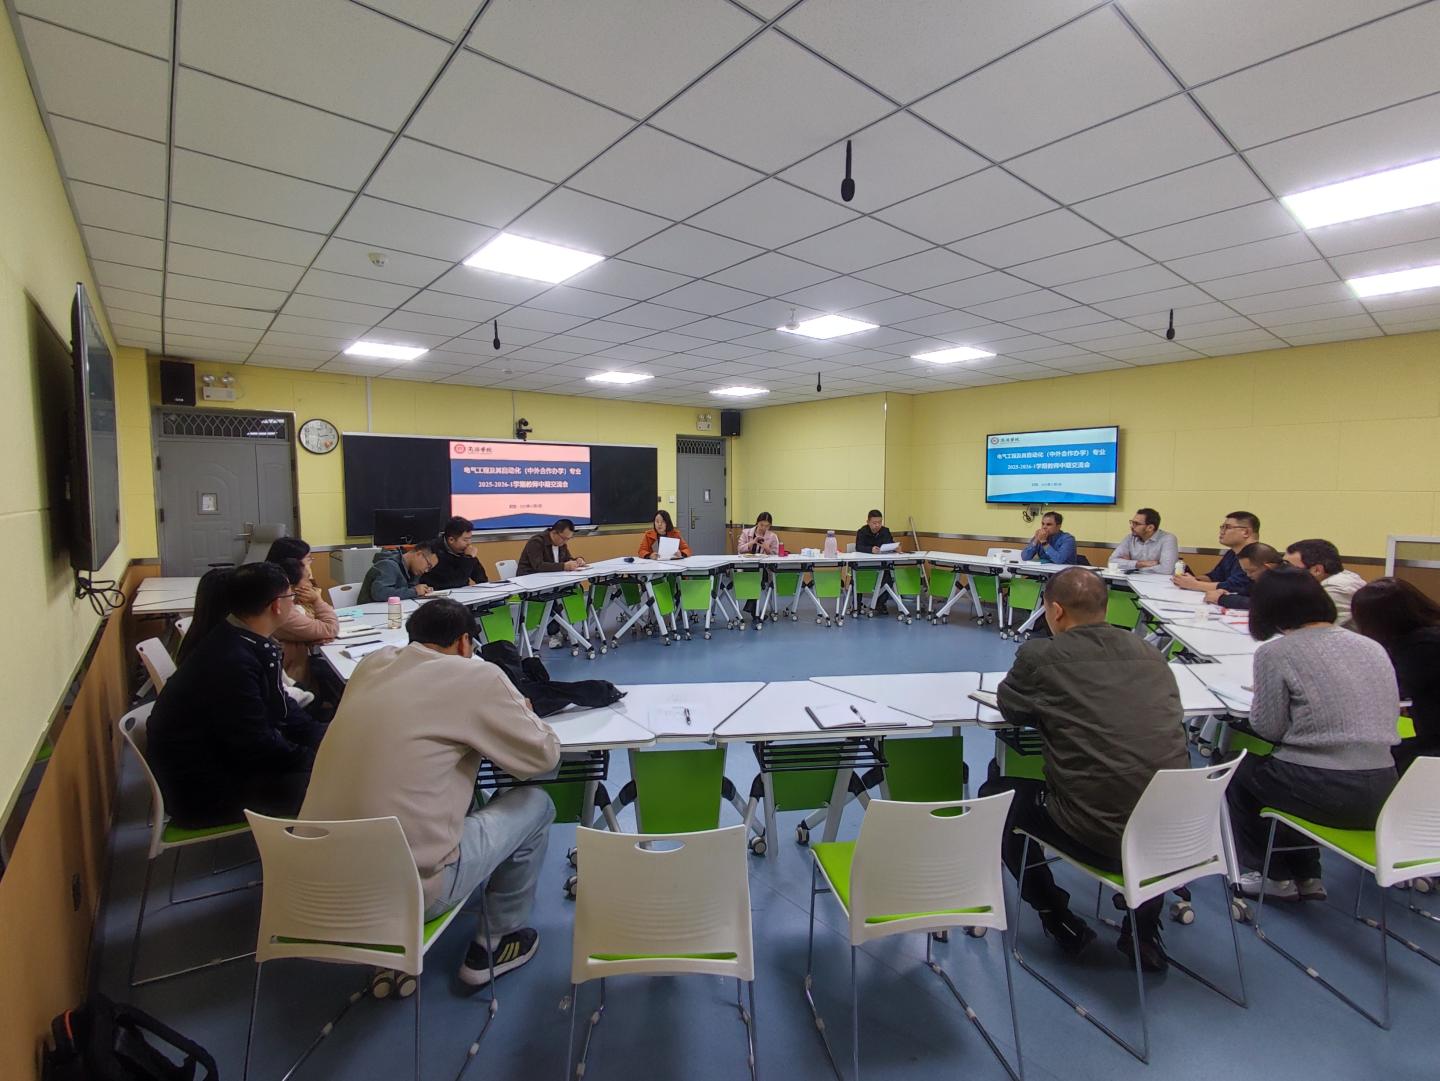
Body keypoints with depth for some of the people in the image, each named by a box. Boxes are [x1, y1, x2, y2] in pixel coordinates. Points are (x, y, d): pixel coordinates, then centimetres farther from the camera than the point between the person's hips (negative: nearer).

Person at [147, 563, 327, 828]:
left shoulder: (244, 640, -3)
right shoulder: (232, 663, -32)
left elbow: (278, 705, 7)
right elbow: (257, 748, -26)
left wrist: (327, 740, -2)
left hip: (221, 752, 10)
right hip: (200, 789, -9)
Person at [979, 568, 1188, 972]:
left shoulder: (1041, 655, -9)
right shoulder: (1150, 654, 4)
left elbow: (1010, 707, 9)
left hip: (1099, 834, -5)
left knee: (995, 794, 20)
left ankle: (1059, 919, 27)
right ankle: (1145, 928, 38)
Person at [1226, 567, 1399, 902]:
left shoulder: (1275, 653, -12)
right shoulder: (1373, 647, 6)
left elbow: (1268, 729, -9)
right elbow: (1391, 715, 15)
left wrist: (1260, 694, 10)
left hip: (1326, 794, -6)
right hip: (1382, 792, 6)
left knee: (1237, 774, 22)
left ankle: (1275, 875, 30)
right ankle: (1307, 876, 36)